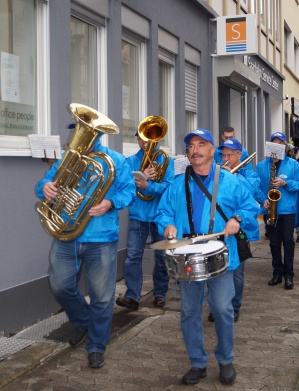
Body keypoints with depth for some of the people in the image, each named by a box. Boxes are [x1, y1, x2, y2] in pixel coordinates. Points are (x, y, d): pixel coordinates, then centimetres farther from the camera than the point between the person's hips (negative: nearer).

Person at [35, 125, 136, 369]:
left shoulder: (116, 161, 3)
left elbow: (129, 191, -4)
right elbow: (46, 183, 8)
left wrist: (110, 204, -25)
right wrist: (45, 187, -18)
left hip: (101, 238, -3)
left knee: (101, 295, 2)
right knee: (60, 287, 8)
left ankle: (97, 346, 19)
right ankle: (83, 323, 37)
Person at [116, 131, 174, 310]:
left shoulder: (165, 160, 0)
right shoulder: (131, 161, 7)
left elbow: (169, 186, -13)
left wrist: (147, 185, -27)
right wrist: (141, 177, -20)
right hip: (138, 216, 1)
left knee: (162, 257, 9)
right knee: (133, 256, -6)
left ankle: (160, 294, 23)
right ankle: (132, 296, -3)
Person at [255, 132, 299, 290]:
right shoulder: (261, 165, 5)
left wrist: (285, 183, -19)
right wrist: (263, 200, -13)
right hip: (270, 210, 2)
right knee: (274, 242, 9)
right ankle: (277, 272, 19)